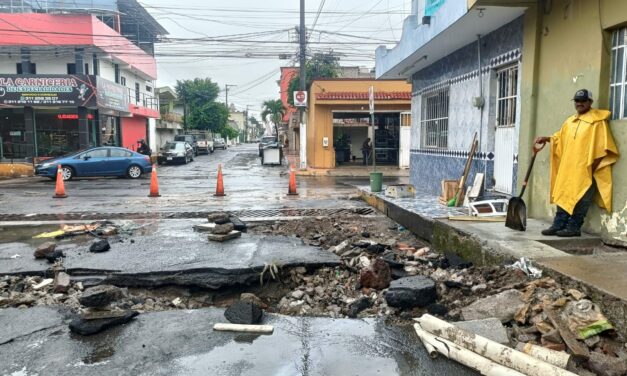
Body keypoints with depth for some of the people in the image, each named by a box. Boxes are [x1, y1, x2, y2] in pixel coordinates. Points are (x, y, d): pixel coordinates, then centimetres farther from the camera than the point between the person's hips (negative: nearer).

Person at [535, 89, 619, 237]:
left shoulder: (597, 121, -4)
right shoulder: (570, 121, 16)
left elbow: (602, 148, -8)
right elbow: (559, 138, 25)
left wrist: (591, 167, -13)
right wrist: (547, 139, 6)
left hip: (585, 170, -6)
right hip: (567, 169, 7)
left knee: (580, 200, -2)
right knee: (563, 196, 7)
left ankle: (574, 227, 3)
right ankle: (558, 225, 10)